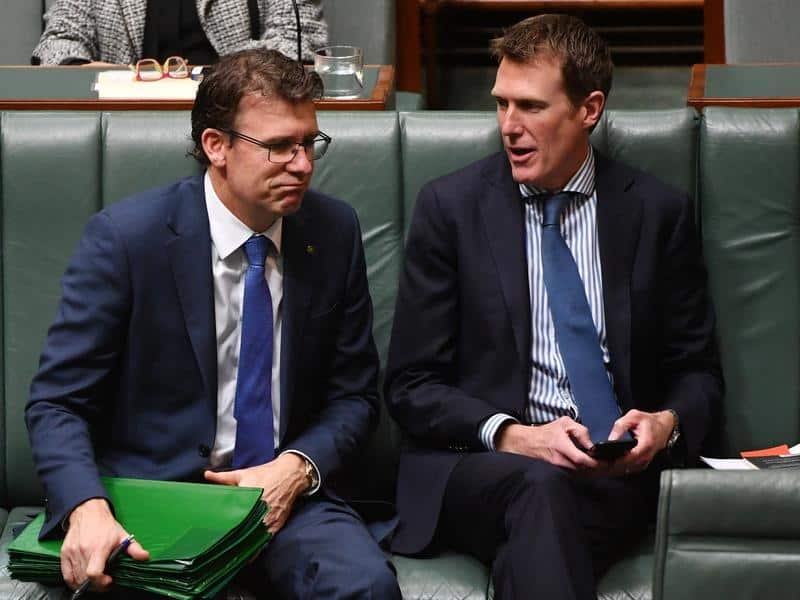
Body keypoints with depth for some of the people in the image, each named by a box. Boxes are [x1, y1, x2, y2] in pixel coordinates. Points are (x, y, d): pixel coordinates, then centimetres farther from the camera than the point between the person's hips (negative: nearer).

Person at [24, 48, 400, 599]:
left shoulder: (334, 230, 2)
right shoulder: (126, 237, -9)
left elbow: (354, 394, 10)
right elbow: (57, 403, -8)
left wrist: (298, 468, -11)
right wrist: (88, 509, -28)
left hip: (283, 494, 3)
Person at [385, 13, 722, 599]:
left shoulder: (659, 212, 7)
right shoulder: (450, 205, 3)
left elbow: (697, 370, 14)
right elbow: (412, 385, 3)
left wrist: (668, 422, -10)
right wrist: (510, 435, -15)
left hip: (619, 470, 0)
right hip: (479, 459, 0)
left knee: (543, 500, -34)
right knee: (540, 488, -35)